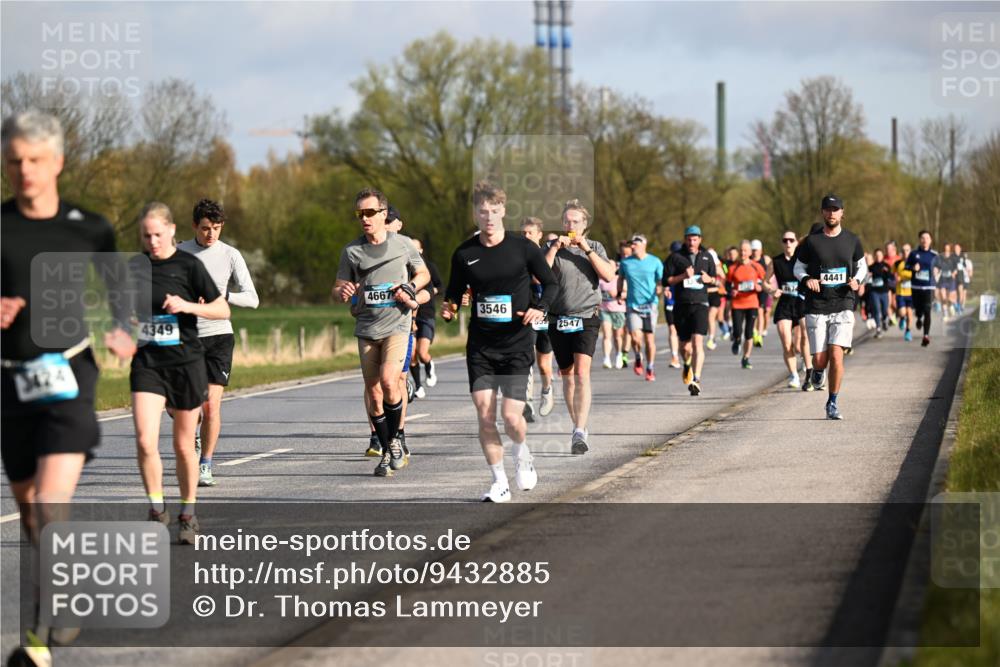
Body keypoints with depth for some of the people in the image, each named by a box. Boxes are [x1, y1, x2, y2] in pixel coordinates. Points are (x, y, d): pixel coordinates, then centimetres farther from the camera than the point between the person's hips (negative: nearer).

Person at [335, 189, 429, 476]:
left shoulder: (403, 244, 1)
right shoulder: (351, 251, 4)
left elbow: (423, 273, 14)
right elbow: (338, 286, 9)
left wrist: (409, 288, -6)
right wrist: (343, 291, -15)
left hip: (397, 324, -3)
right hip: (366, 328, 3)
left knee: (388, 381, -22)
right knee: (373, 393, 3)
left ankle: (394, 439, 0)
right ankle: (386, 452, 17)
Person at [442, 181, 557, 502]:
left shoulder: (524, 248, -3)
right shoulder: (464, 254, 2)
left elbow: (551, 284, 6)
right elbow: (454, 293, 12)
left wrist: (539, 308, -12)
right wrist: (448, 309, -10)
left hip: (516, 345, -2)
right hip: (480, 346, 2)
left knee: (511, 415, -11)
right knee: (484, 414, -5)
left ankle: (522, 455, 23)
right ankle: (499, 482, 9)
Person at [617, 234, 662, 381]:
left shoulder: (655, 262, 1)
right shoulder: (626, 262, 5)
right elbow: (621, 279, 21)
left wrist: (660, 289, -16)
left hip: (650, 304, -1)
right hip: (632, 305, 1)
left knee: (649, 338, 1)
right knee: (635, 336, -15)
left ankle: (650, 369, 17)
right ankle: (638, 358, 16)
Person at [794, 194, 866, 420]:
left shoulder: (852, 241, 5)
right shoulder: (811, 241, 1)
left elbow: (862, 265, 19)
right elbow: (798, 267, 11)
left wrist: (857, 280, -3)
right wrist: (806, 279, -11)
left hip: (843, 305, 0)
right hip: (816, 307, 0)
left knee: (836, 355, -13)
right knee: (820, 360, -3)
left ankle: (832, 403, 0)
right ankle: (817, 371, 36)